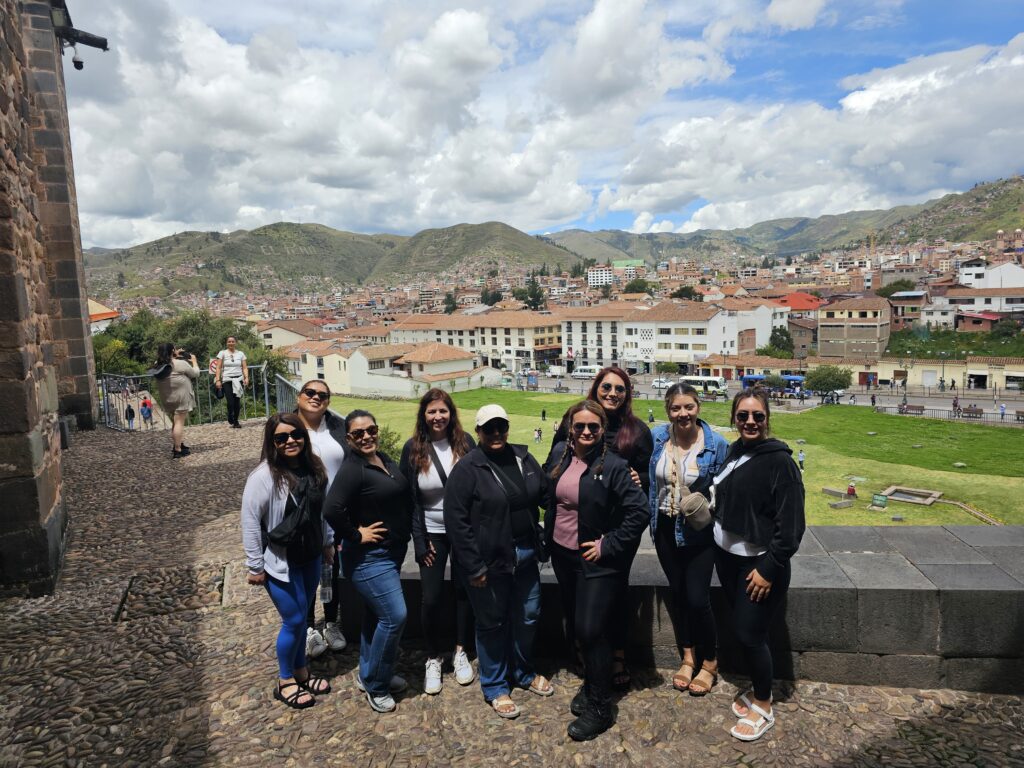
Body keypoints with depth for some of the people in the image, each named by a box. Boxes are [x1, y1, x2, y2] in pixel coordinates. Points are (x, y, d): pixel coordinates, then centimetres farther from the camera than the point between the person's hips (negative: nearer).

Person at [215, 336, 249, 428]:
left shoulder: (241, 353, 9)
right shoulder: (222, 353, 5)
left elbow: (245, 368, 6)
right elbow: (218, 368, 2)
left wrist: (246, 378, -9)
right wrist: (218, 380, -7)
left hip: (239, 379, 2)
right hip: (227, 380, -2)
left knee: (237, 402, -2)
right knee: (230, 402, -9)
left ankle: (236, 421, 13)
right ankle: (230, 419, 19)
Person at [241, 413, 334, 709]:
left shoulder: (313, 468, -2)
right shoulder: (263, 476, -20)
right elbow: (250, 522, -16)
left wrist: (327, 542, 15)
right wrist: (255, 566, -13)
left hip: (310, 558, 6)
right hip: (280, 563, -5)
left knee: (301, 618, 18)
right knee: (294, 621, 3)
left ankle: (301, 672, 38)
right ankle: (285, 682, 26)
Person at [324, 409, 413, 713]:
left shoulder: (385, 460, 5)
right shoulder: (352, 469, -21)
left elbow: (401, 500, 18)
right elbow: (332, 510, -33)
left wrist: (407, 535, 9)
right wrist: (355, 535, -21)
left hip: (391, 553, 8)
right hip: (369, 557, -8)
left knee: (375, 614, 19)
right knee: (394, 616, -8)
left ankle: (369, 675, 36)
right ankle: (375, 685, 12)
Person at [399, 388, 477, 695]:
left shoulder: (465, 443, -5)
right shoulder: (413, 449, -6)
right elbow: (409, 498, -3)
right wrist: (419, 540, -7)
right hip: (432, 533, 0)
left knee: (464, 591, 11)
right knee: (431, 598, 2)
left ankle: (461, 652, 31)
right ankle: (432, 660, 23)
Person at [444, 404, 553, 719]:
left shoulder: (523, 458, 3)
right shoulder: (468, 468, -13)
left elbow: (546, 493, 12)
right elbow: (456, 520, -15)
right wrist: (473, 566, -16)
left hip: (525, 555, 6)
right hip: (490, 562, -5)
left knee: (528, 616, 18)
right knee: (492, 622, 10)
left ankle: (523, 673, 43)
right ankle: (495, 687, 31)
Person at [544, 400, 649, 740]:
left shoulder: (613, 466, -18)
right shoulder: (559, 454, -1)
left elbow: (639, 511, -19)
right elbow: (548, 494, 16)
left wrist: (608, 546, -17)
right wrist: (548, 537, 12)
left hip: (597, 562, -6)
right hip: (563, 555, 6)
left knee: (591, 631, -3)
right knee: (575, 626, 18)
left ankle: (599, 707, 16)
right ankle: (591, 682, 42)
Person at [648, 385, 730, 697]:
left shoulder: (716, 444, -13)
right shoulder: (656, 437, -6)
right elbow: (646, 479, 7)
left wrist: (706, 506, -19)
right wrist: (649, 516, -1)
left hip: (699, 531, -3)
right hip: (665, 529, 3)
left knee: (697, 598, -2)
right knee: (676, 593, 15)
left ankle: (709, 663, 24)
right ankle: (687, 657, 35)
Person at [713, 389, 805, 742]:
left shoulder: (779, 461, -17)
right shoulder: (732, 453, 3)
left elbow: (790, 524, -17)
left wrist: (769, 569, -17)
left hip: (759, 563, -6)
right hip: (726, 556, 6)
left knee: (750, 634, 2)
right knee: (741, 629, 16)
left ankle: (764, 708, 24)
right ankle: (757, 690, 37)